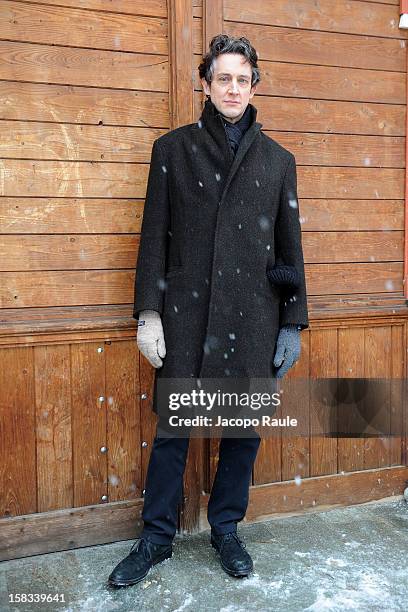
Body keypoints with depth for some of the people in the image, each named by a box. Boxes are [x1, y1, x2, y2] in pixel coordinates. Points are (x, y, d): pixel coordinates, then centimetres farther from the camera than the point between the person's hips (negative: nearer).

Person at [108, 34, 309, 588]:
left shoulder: (277, 159, 10)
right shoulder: (174, 148, 7)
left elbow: (290, 247, 9)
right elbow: (154, 235, 3)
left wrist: (293, 323, 5)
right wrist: (148, 313, -5)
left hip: (253, 318, 2)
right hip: (186, 313, -1)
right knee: (173, 427, 5)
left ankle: (226, 529, 30)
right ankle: (157, 537, 24)